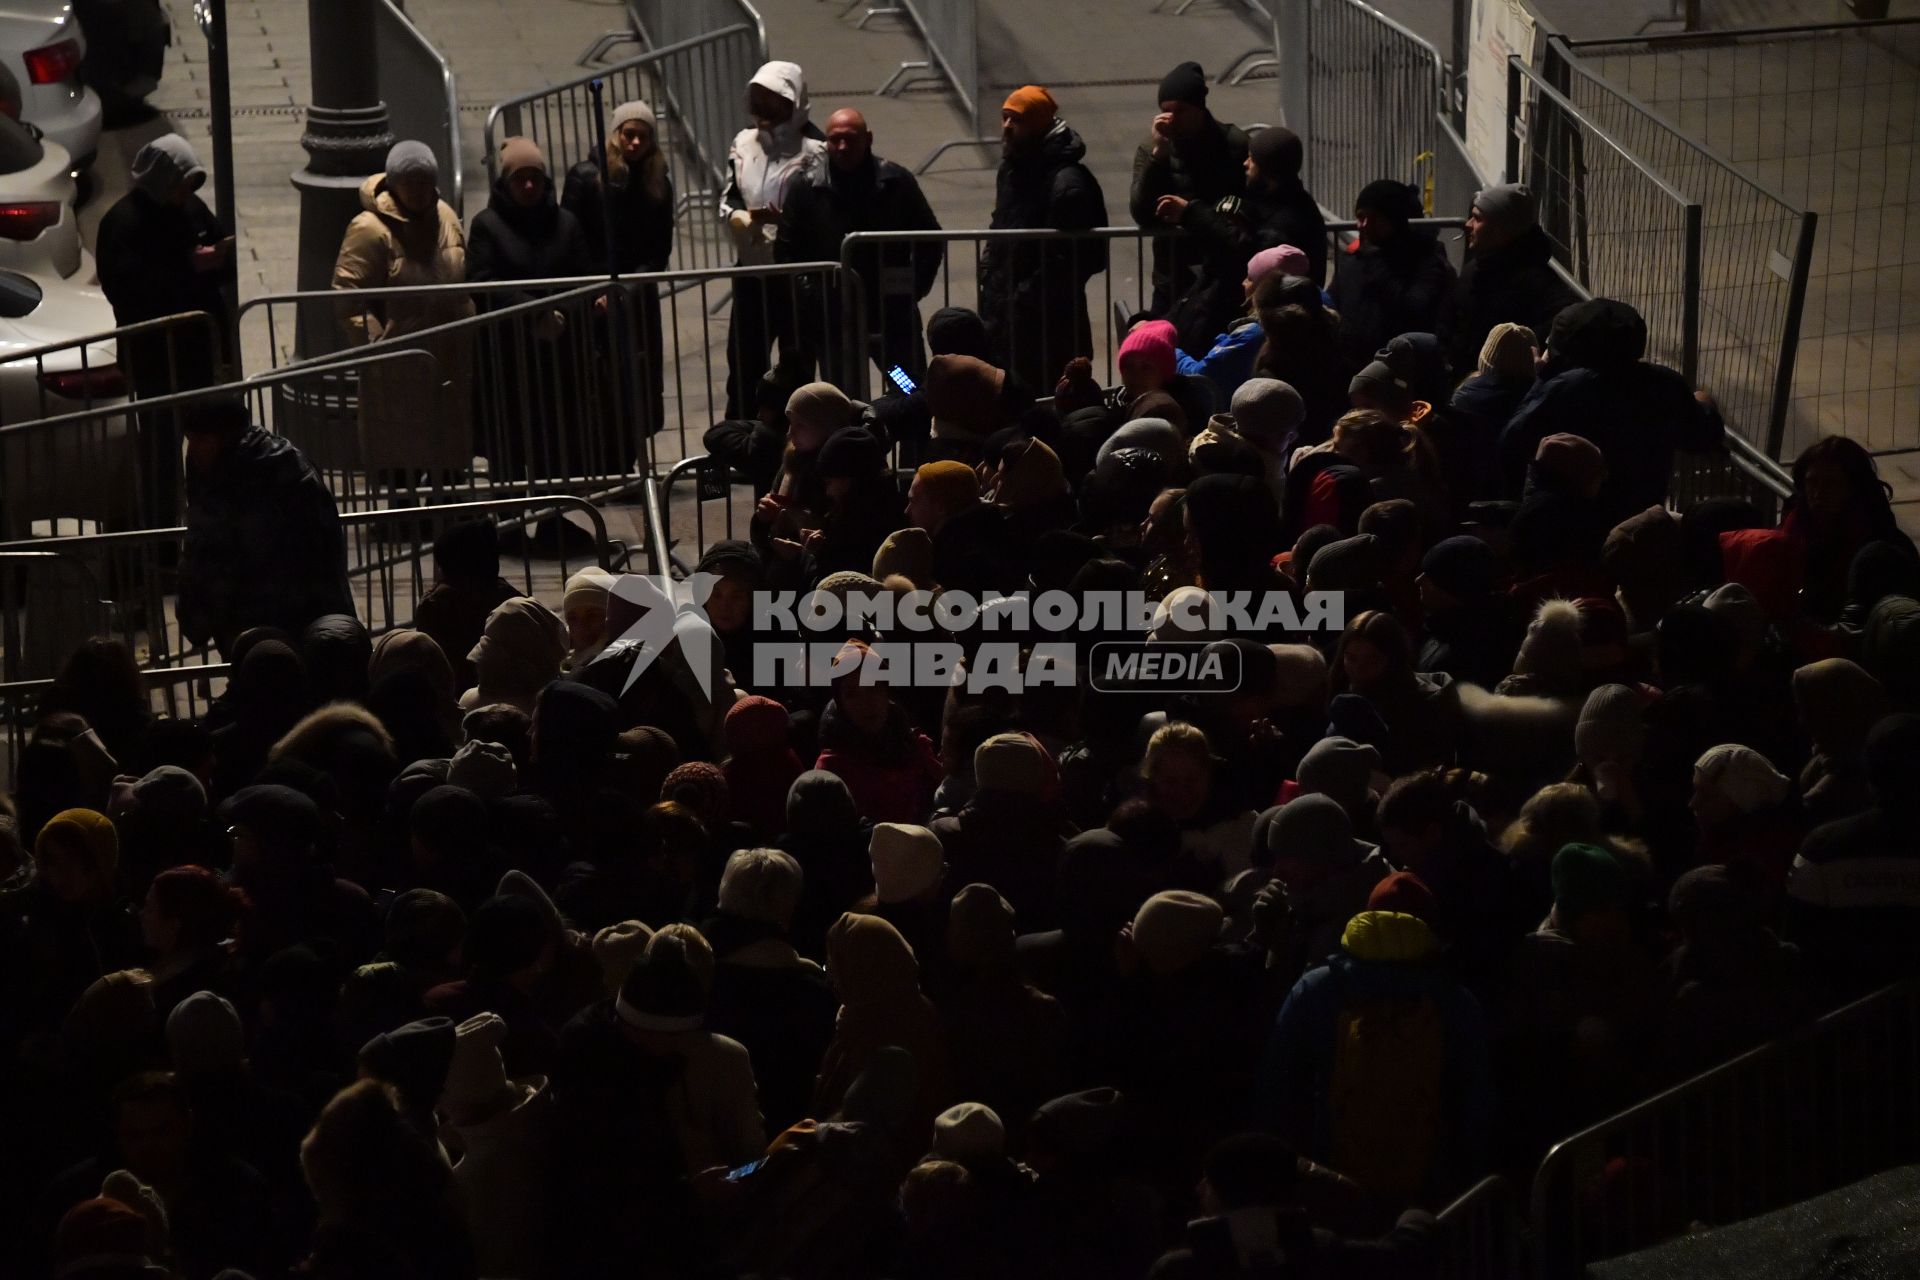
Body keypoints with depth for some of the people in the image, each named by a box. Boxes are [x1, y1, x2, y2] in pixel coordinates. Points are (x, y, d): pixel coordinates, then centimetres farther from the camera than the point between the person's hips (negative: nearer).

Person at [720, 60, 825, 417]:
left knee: (795, 367, 6)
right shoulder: (744, 143, 5)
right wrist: (736, 215, -11)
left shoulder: (812, 151, -12)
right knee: (743, 361, 10)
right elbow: (728, 197, 12)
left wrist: (784, 217, -33)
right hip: (751, 268, 5)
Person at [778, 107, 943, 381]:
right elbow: (787, 251, 6)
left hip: (892, 315, 0)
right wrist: (808, 295, -4)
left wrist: (915, 289, -2)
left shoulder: (897, 183, 0)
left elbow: (931, 240, 8)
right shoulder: (807, 190, 0)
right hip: (832, 321, 0)